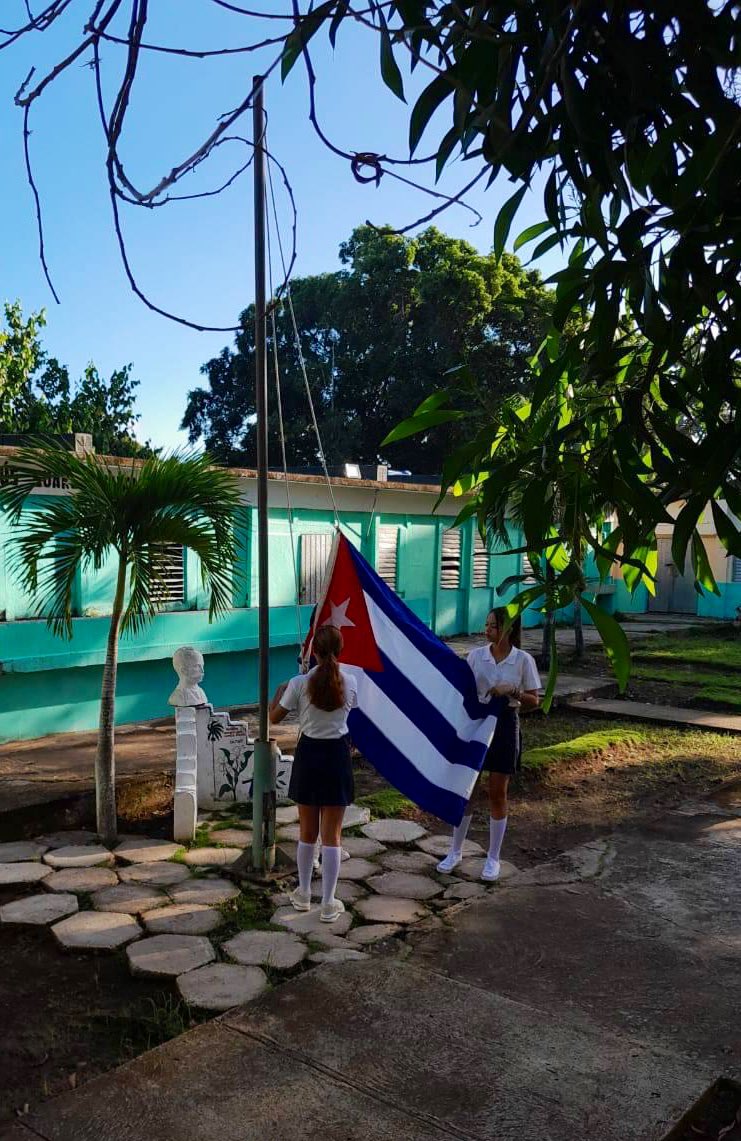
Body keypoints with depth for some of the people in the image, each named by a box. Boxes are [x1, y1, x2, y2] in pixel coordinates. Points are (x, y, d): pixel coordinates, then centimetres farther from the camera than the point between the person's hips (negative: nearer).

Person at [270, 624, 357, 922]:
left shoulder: (300, 683, -13)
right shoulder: (350, 682, -8)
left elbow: (274, 717, 0)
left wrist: (280, 691, 19)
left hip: (308, 755, 0)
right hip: (337, 755, 0)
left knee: (307, 832, 17)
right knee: (332, 835, 8)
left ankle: (303, 894, 31)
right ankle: (328, 904, 13)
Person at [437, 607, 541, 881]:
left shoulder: (524, 660, -7)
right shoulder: (475, 656, -1)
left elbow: (534, 702, -5)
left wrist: (512, 690, -21)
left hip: (504, 725, -2)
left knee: (497, 794, 6)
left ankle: (493, 858, 22)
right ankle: (455, 851, 26)